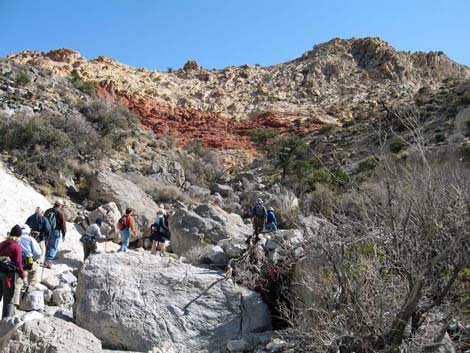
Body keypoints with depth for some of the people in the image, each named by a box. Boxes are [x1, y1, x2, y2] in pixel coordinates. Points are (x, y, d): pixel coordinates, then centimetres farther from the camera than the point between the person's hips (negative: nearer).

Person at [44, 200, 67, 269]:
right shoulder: (60, 212, -9)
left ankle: (48, 260, 24)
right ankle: (48, 261, -12)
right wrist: (64, 234, -4)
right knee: (54, 247, -3)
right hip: (55, 231, -6)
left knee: (48, 246, 17)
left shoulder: (48, 211, 12)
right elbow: (63, 223, -10)